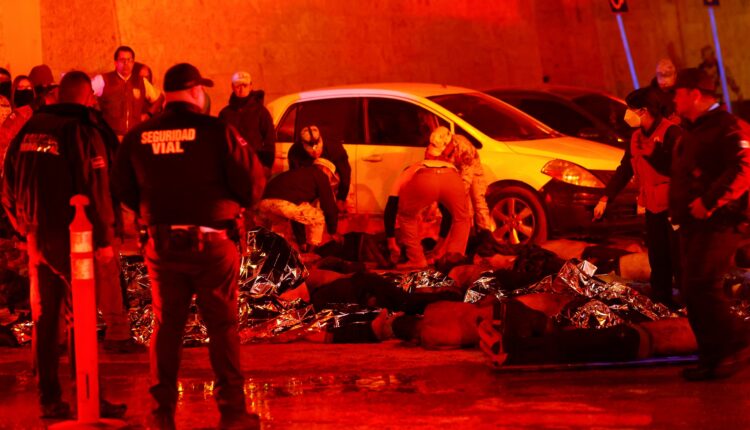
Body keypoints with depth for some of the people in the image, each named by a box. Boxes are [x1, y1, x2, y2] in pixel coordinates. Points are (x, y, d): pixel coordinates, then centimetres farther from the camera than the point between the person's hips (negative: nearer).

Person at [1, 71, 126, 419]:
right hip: (71, 237, -6)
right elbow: (95, 190, -16)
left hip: (37, 237, 6)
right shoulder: (82, 132, -11)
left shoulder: (28, 131, 7)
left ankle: (49, 400, 16)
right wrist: (104, 237, -9)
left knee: (44, 318, 11)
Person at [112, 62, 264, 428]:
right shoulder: (216, 131, -11)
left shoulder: (138, 137, 1)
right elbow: (252, 183, -9)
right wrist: (235, 205, 12)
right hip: (211, 243, -3)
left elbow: (122, 190, 9)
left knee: (166, 326, 13)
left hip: (162, 244, 3)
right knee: (223, 326, 6)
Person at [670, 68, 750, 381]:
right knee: (694, 292, 8)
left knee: (701, 287, -18)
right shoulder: (694, 132, 21)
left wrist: (709, 201, -27)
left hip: (717, 224, -10)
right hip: (694, 225, 10)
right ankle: (713, 358, 13)